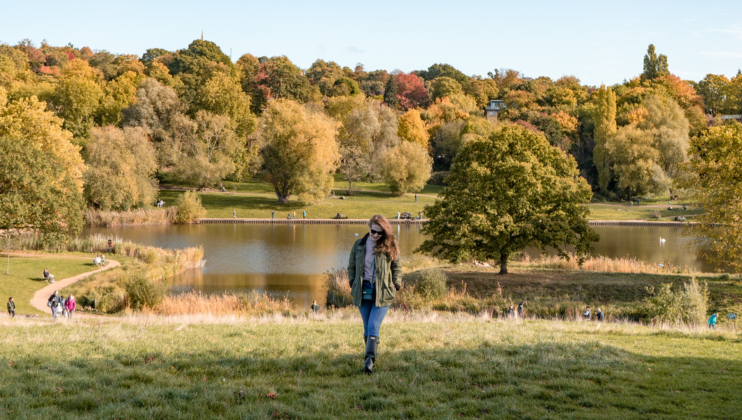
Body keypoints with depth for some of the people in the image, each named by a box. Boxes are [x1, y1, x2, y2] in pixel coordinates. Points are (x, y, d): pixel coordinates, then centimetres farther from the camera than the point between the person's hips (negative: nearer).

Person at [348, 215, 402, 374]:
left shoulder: (389, 247, 1)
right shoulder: (359, 245, 6)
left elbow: (397, 268, 11)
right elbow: (351, 266, 17)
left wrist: (396, 284, 0)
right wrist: (353, 283, 6)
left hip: (382, 293, -3)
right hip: (363, 291, 3)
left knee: (373, 327, -15)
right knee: (367, 328, 9)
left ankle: (369, 360, -23)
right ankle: (371, 356, 23)